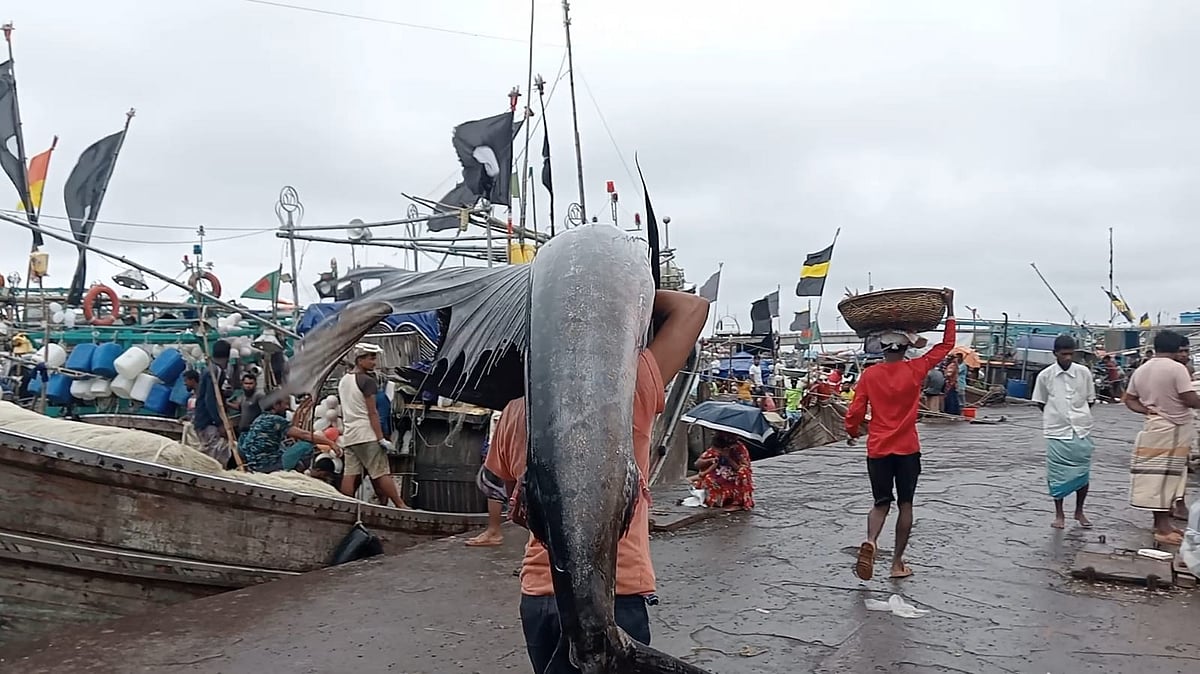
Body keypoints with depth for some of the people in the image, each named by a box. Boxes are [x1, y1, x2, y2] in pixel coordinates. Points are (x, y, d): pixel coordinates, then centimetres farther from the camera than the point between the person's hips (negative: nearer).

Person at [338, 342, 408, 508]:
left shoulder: (343, 381, 16)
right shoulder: (367, 381, -9)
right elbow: (372, 413, -12)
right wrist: (381, 438, -12)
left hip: (348, 436, 8)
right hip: (366, 434, -8)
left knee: (350, 474, 4)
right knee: (382, 473, -5)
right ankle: (400, 505, -1)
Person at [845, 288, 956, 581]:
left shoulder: (869, 374, -5)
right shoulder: (916, 369, -7)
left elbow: (855, 412, -5)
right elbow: (946, 344, 4)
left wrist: (852, 431, 16)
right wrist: (950, 307, 7)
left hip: (878, 450, 1)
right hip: (907, 449, -1)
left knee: (881, 503, 12)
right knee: (905, 504, 12)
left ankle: (870, 541, -16)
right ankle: (897, 562, 14)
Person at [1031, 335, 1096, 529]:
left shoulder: (1084, 373, -2)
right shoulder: (1045, 375, -4)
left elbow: (1091, 400, 10)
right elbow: (1040, 402, 7)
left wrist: (1078, 415, 6)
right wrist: (1055, 416, 3)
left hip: (1081, 430, 1)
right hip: (1057, 431, -1)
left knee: (1082, 472, 7)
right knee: (1057, 474, 4)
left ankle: (1079, 511, 24)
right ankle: (1059, 514, 17)